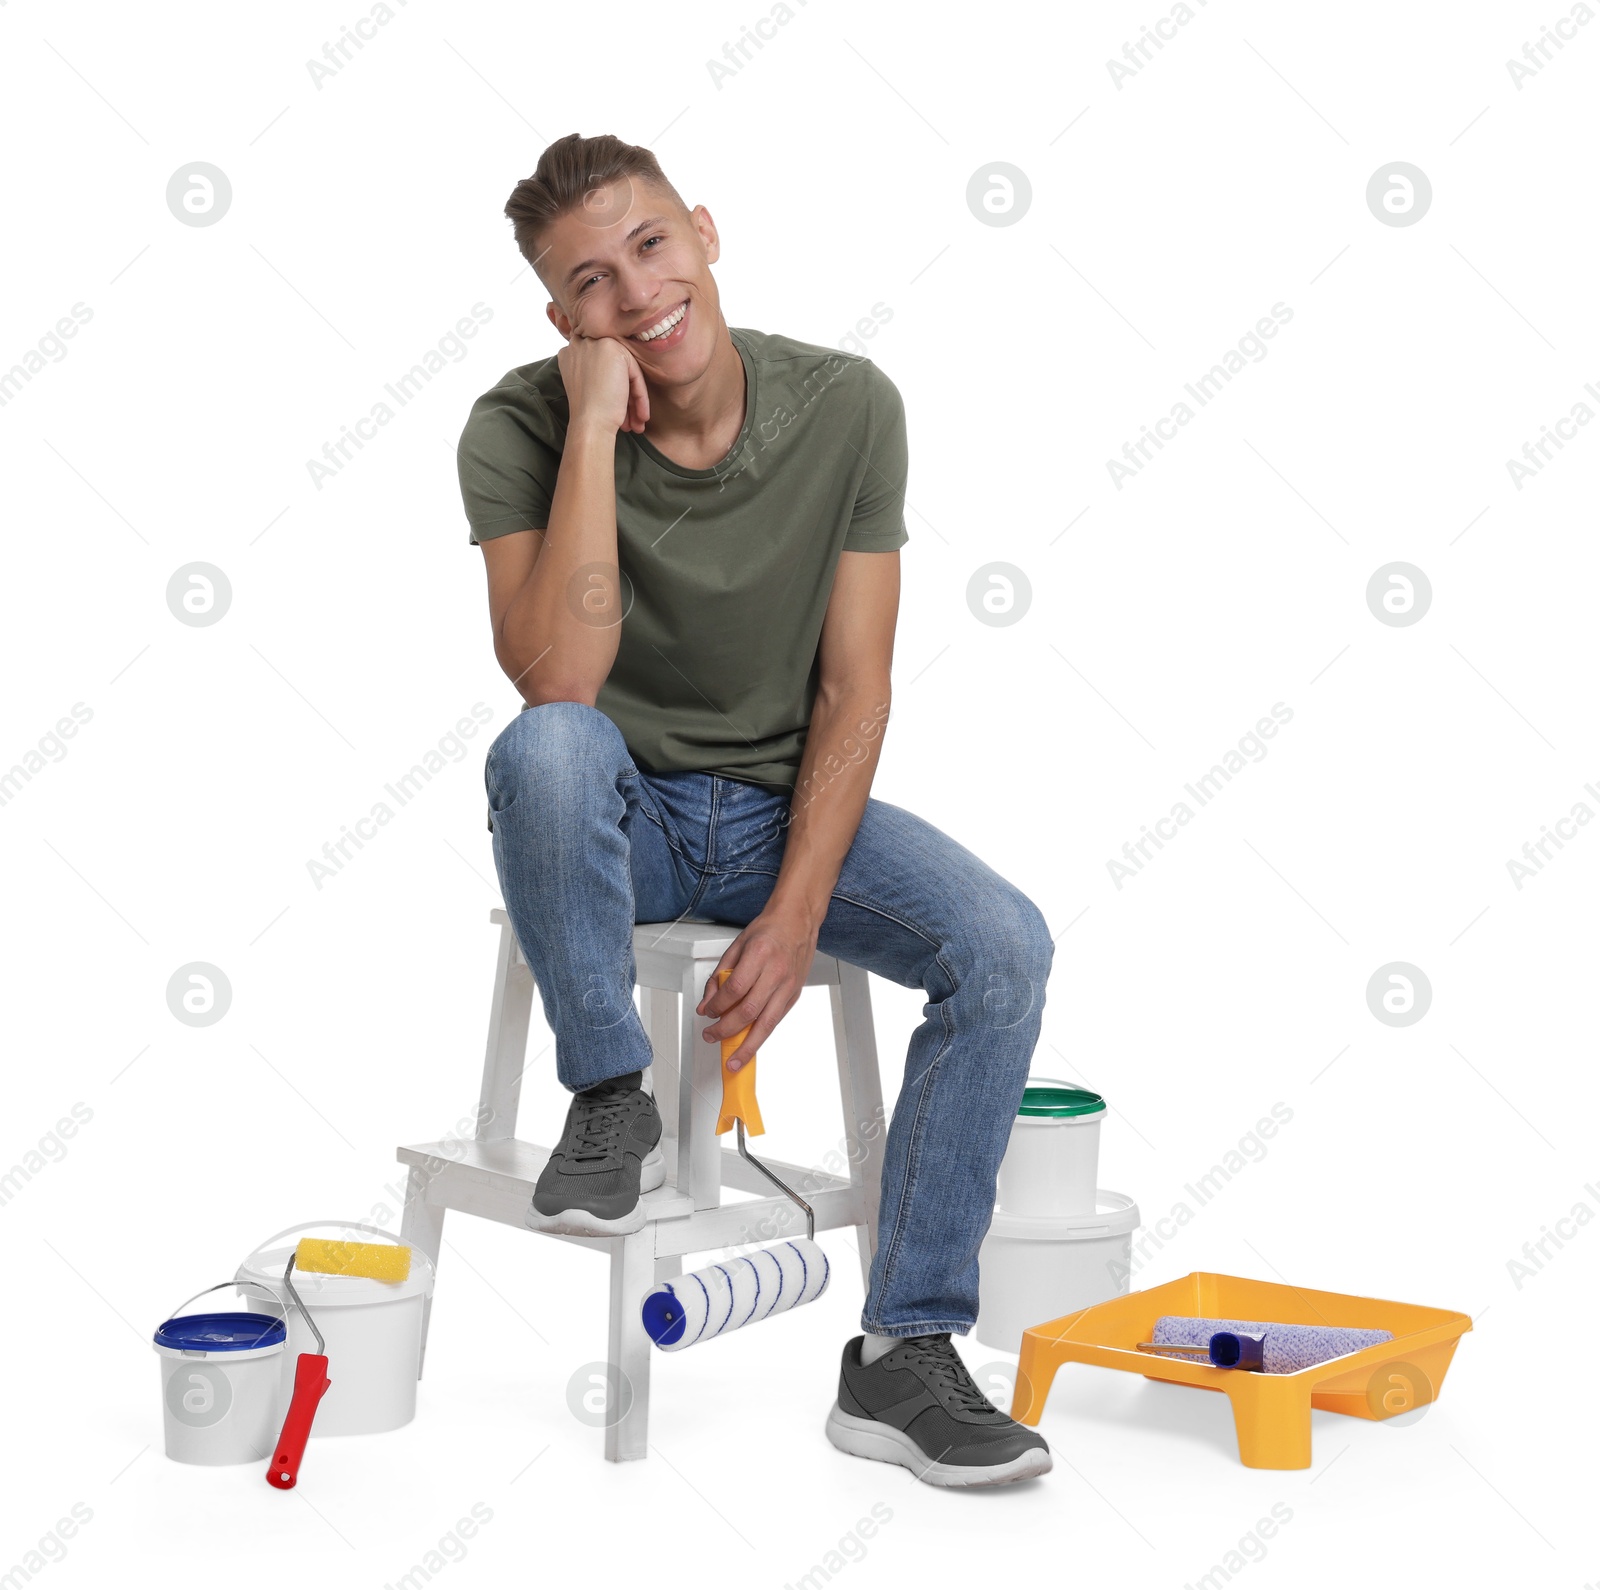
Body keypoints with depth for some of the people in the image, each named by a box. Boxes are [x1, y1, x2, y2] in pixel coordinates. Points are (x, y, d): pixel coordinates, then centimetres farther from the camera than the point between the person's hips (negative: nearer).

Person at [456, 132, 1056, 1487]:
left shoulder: (848, 407, -10)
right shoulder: (522, 428, -15)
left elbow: (853, 692, -9)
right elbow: (558, 679, -30)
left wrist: (793, 917, -19)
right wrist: (595, 426, -30)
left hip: (788, 808, 2)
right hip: (619, 817, -2)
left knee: (1004, 946, -23)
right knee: (545, 750, -37)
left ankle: (905, 1353, -14)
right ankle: (613, 1105, -15)